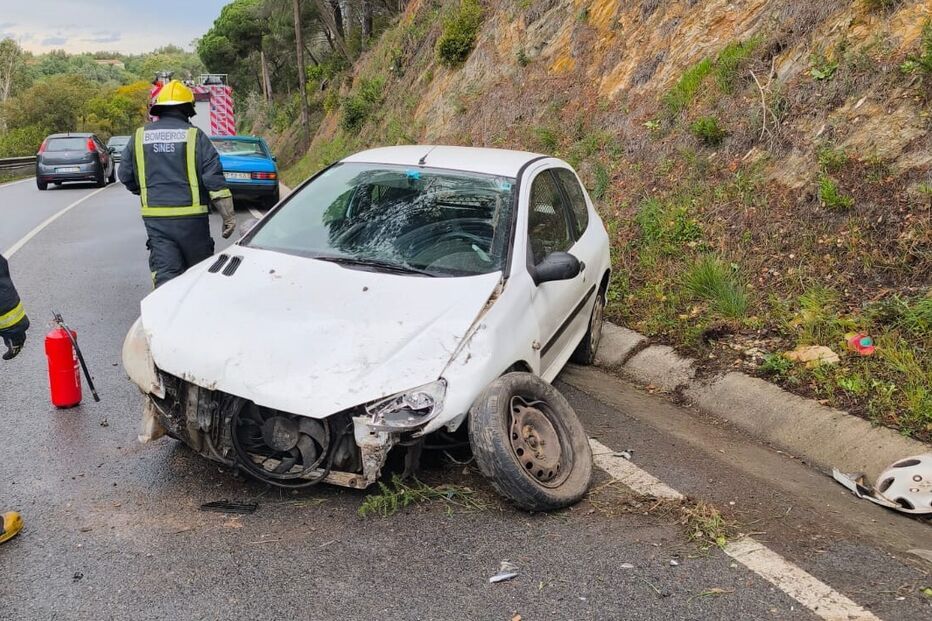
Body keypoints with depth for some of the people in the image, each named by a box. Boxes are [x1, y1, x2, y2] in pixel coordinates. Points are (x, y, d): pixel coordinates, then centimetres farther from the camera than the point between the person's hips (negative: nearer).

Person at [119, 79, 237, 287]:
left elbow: (126, 176, 14)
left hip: (154, 218, 2)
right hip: (191, 217, -2)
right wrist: (229, 216, -5)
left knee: (164, 275, 2)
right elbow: (215, 180, -9)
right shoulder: (195, 136, -4)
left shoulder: (139, 137, 6)